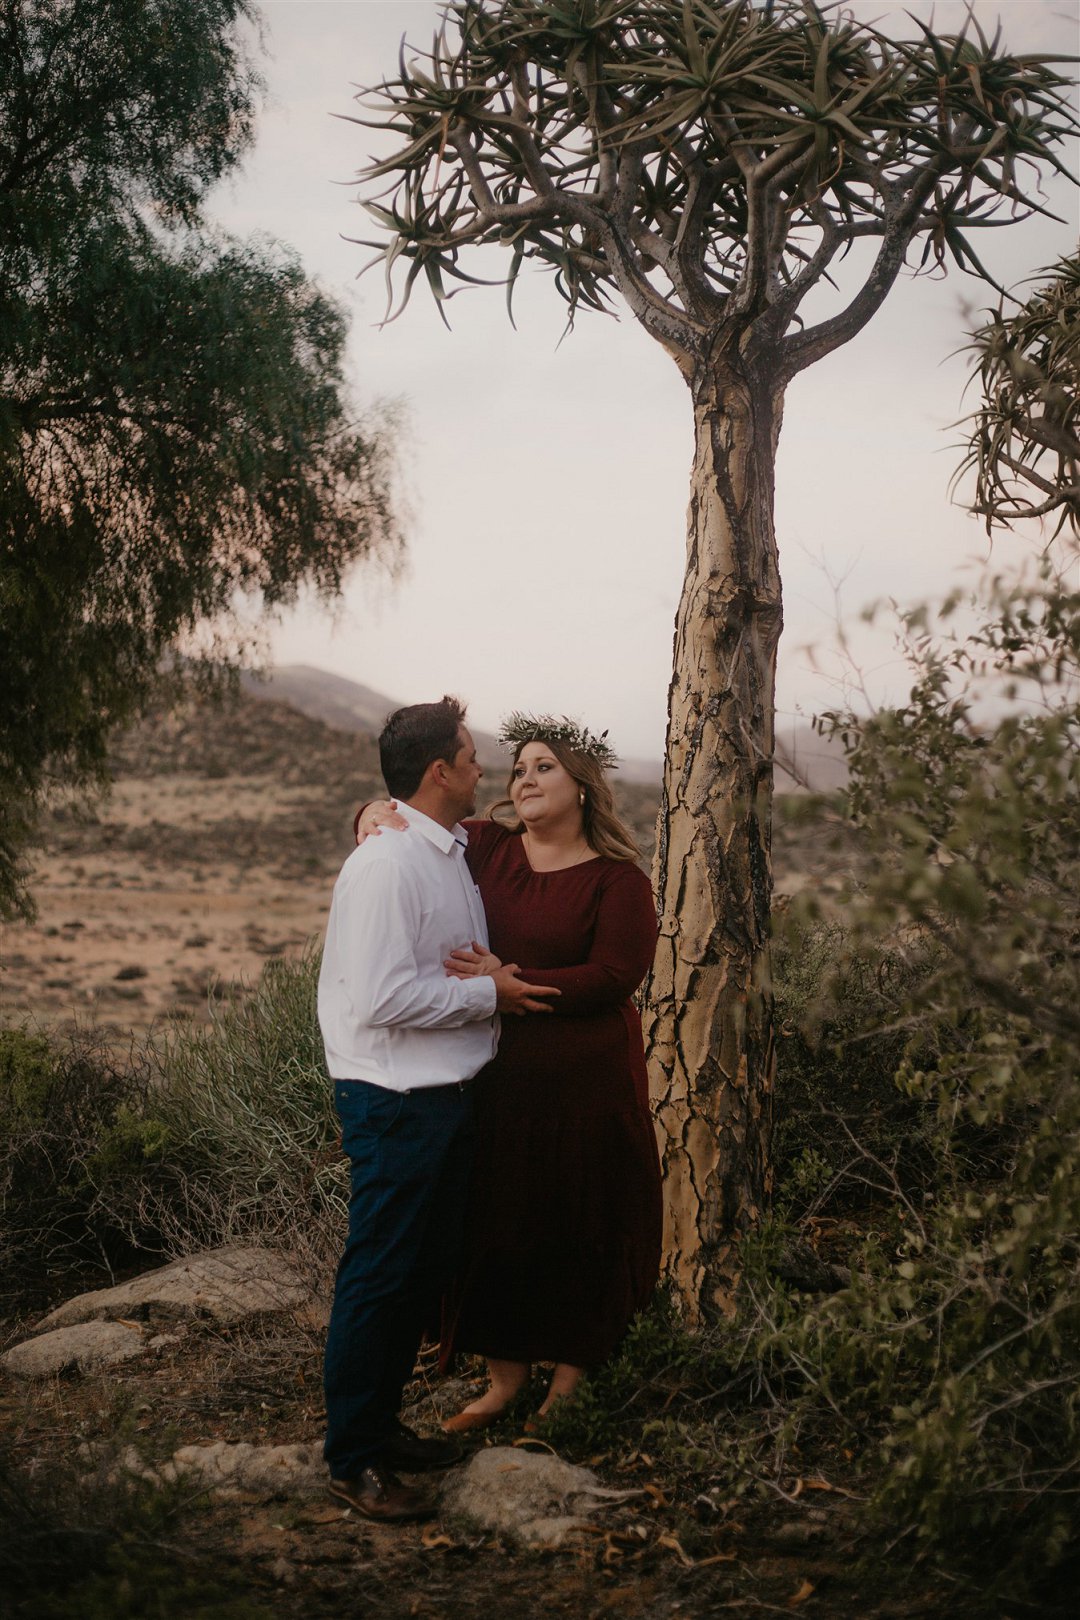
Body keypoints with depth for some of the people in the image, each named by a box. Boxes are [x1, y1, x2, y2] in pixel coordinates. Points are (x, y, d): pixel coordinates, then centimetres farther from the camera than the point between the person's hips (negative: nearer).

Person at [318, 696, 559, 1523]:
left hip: (447, 1091, 10)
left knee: (427, 1269, 17)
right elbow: (386, 996, -25)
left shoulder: (452, 853, 12)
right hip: (396, 1102, -10)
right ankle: (353, 1460, 10)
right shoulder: (387, 865, -19)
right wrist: (489, 994, -16)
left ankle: (381, 1423, 31)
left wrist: (496, 985, 10)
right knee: (380, 1277, -1)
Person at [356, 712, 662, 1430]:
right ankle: (506, 1371, 24)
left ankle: (571, 1376, 22)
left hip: (585, 1082, -3)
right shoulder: (487, 850, 5)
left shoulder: (618, 879, -5)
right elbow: (406, 816, 15)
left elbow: (615, 976, -15)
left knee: (578, 1227, 5)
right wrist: (377, 812, -9)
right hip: (496, 1075, 4)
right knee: (497, 1221, 9)